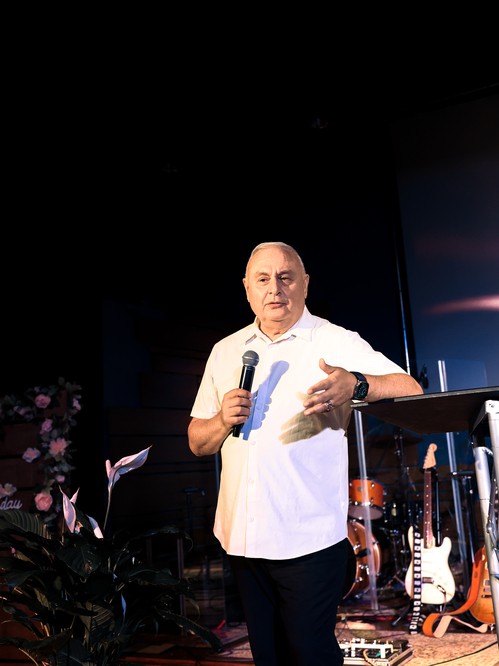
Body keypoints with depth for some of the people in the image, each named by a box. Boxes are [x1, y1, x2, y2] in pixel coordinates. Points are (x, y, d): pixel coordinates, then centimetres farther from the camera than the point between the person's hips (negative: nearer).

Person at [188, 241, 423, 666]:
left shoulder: (335, 342, -3)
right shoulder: (225, 351, 9)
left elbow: (411, 391, -14)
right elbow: (196, 441, 12)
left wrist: (356, 385, -33)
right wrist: (223, 421, -10)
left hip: (308, 538, -4)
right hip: (242, 536, 5)